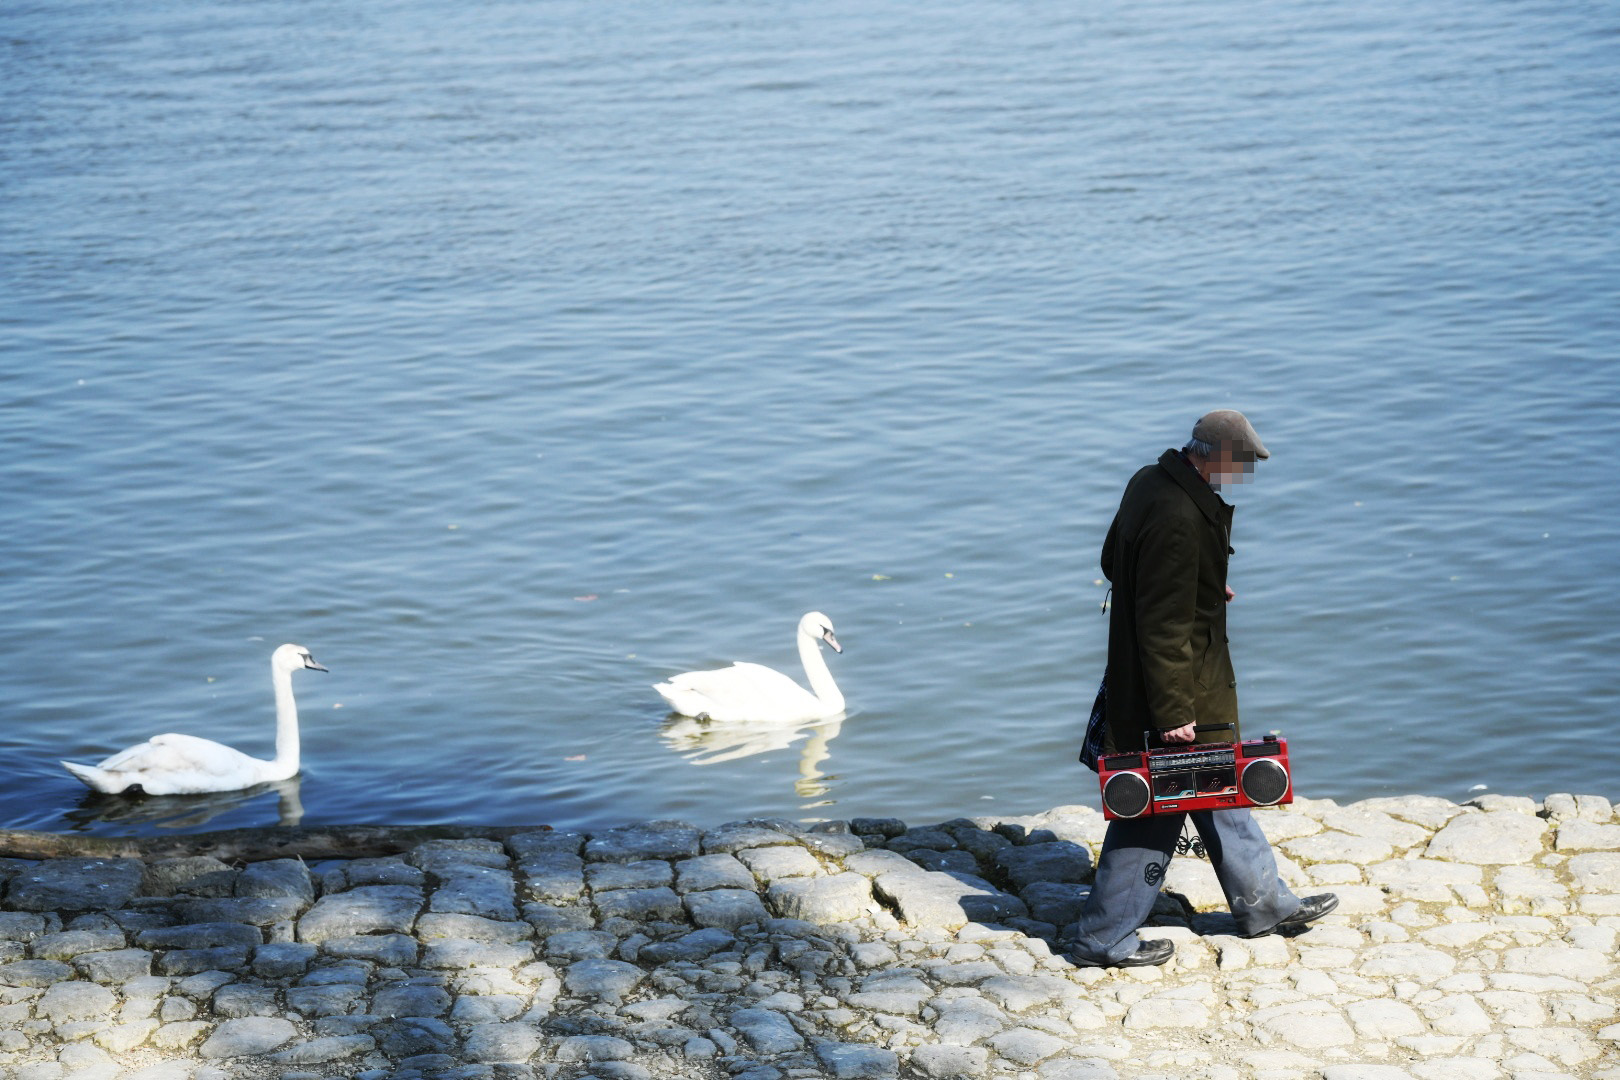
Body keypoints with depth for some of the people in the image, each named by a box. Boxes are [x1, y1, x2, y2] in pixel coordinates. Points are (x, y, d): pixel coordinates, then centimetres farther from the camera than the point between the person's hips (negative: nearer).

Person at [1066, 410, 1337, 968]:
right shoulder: (1178, 519, -29)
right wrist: (1173, 711, -24)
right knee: (1156, 808, 1)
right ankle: (1104, 938, 12)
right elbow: (1163, 625, -28)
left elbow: (1113, 561, 17)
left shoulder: (1153, 482, 3)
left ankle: (1265, 903, 37)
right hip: (1181, 688, -11)